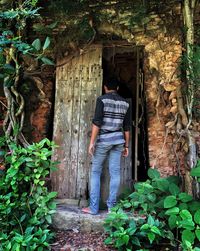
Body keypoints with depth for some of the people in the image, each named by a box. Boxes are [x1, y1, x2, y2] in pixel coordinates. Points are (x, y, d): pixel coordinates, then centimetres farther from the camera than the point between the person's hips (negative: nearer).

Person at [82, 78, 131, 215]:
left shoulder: (102, 99, -6)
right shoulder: (125, 103, 9)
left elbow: (97, 122, -14)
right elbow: (127, 126, 9)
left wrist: (92, 142, -11)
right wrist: (126, 145, 16)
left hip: (103, 139, -4)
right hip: (118, 140, 4)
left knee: (96, 172, 5)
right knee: (115, 173, 6)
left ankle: (93, 207, 7)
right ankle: (111, 206, 12)